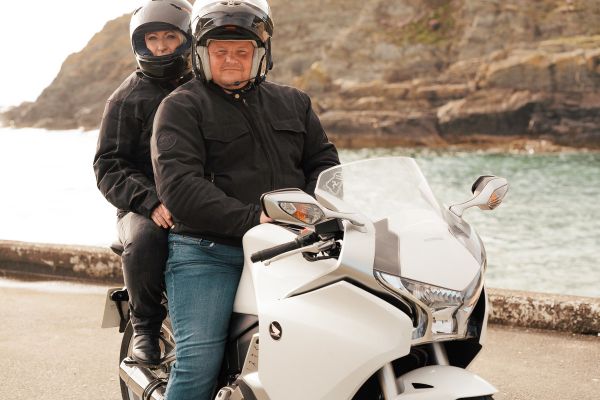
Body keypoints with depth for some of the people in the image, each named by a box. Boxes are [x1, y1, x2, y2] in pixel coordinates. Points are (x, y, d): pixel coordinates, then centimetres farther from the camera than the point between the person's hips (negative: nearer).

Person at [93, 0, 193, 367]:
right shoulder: (128, 98, 9)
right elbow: (109, 167, 0)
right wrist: (151, 202, -19)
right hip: (145, 207, -2)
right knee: (144, 244, -36)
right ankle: (145, 326, -10)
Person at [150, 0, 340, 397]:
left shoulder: (293, 103, 20)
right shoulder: (181, 107, 3)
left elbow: (324, 162, 18)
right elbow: (178, 185, -11)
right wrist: (251, 219, -22)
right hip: (206, 252, -4)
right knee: (199, 365, -14)